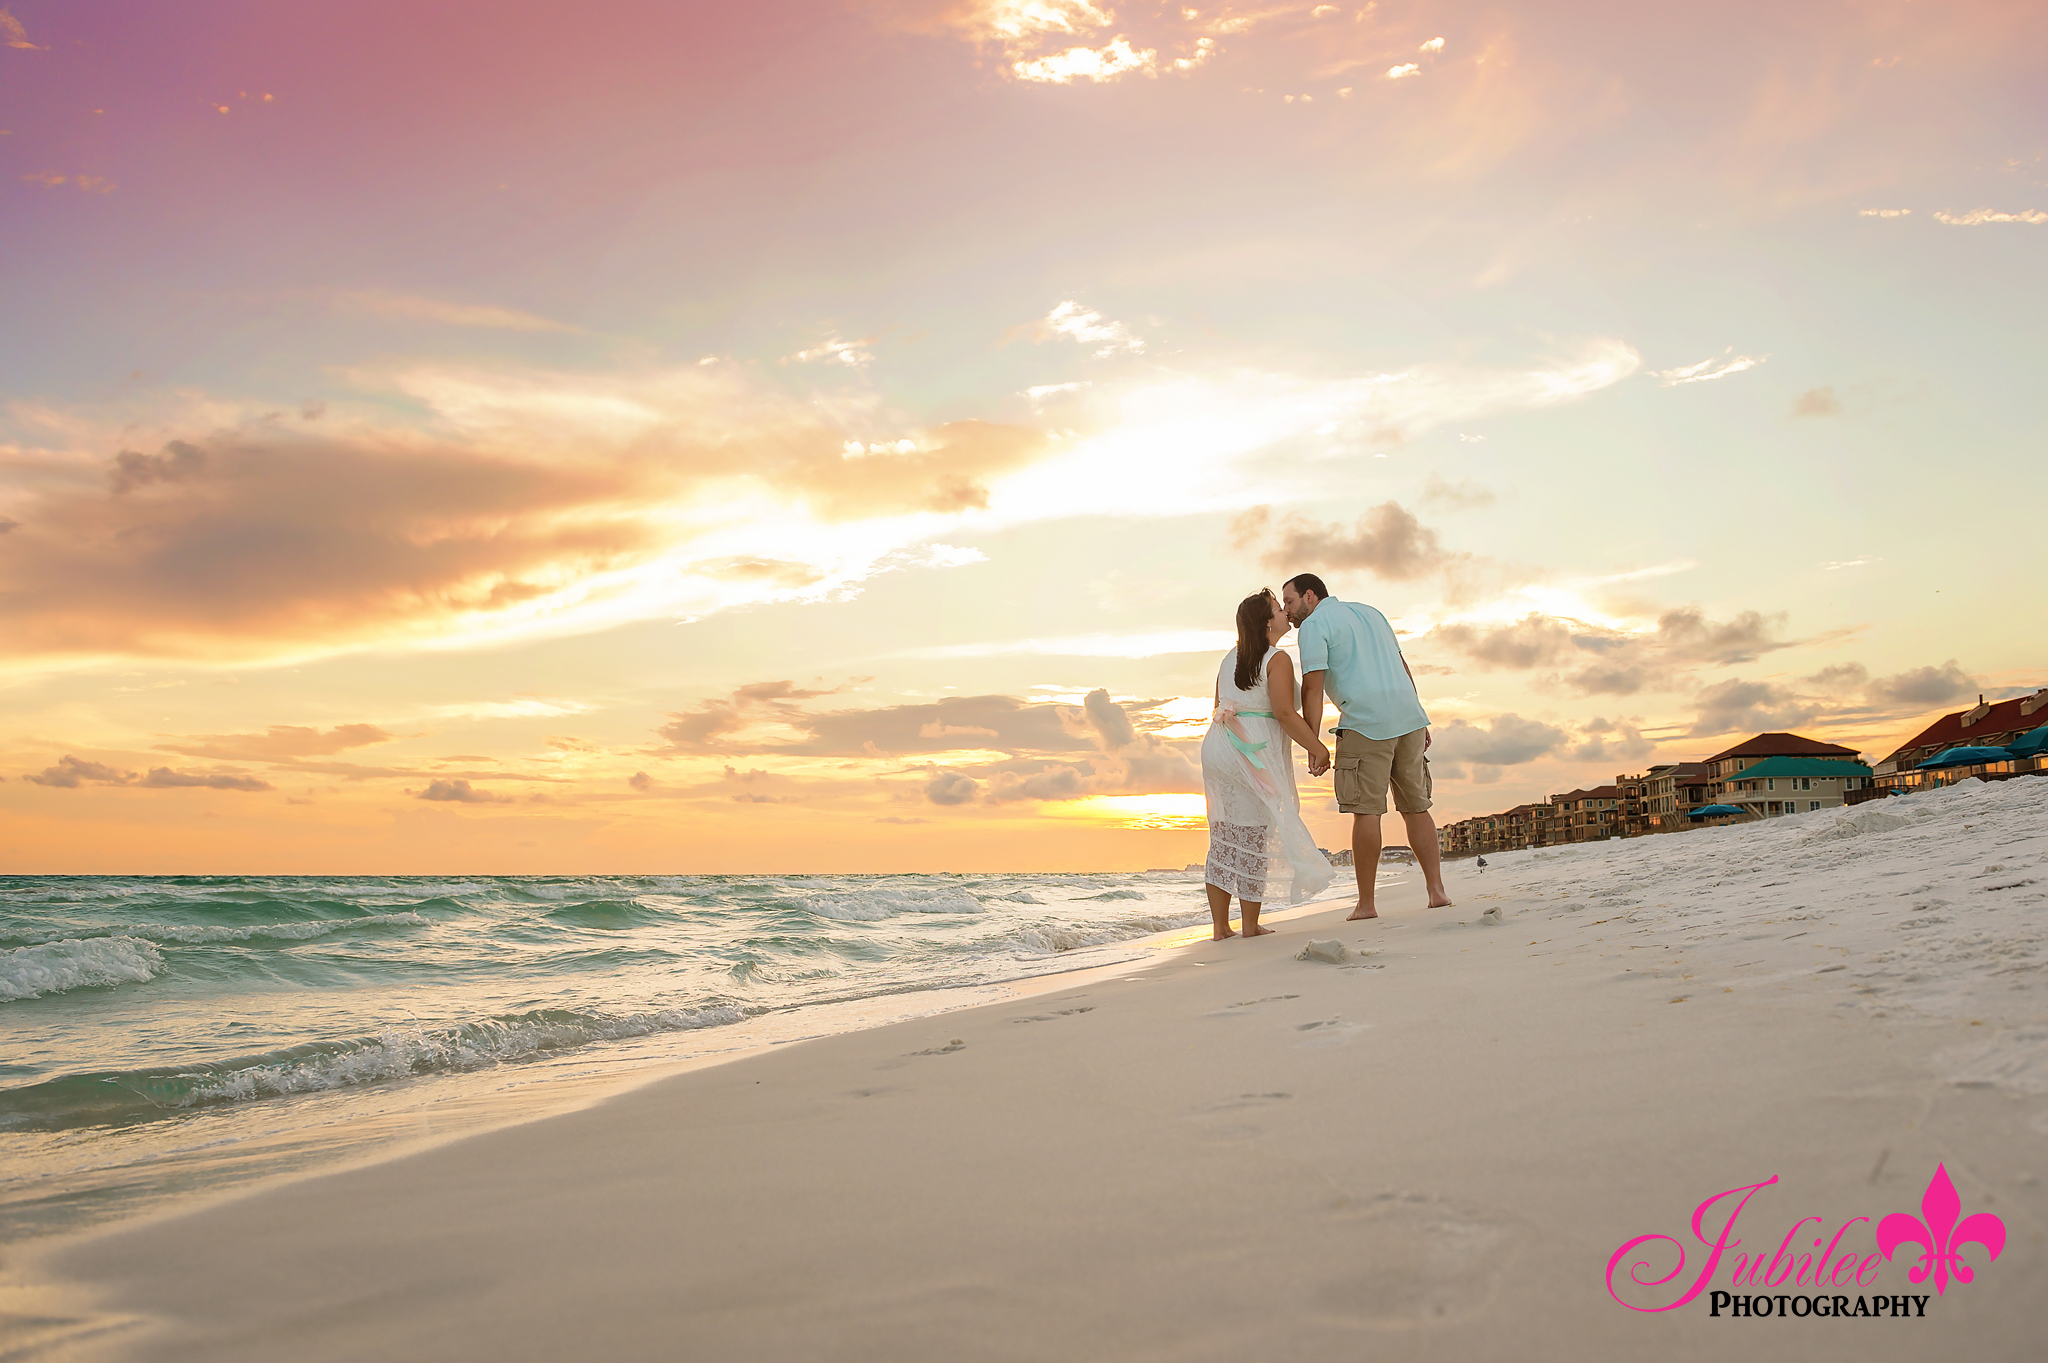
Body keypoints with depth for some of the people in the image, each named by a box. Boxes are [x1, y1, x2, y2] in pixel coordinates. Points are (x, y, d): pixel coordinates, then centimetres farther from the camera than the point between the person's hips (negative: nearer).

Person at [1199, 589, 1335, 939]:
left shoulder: (1230, 658, 16)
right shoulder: (1278, 659, -8)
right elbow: (1284, 713, -18)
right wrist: (1317, 748, -12)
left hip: (1216, 747, 7)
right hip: (1254, 752, -7)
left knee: (1223, 836, 9)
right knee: (1254, 836, 2)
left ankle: (1220, 926, 11)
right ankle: (1251, 924, 8)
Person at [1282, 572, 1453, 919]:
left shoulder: (1314, 625, 0)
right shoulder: (1369, 611, 24)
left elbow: (1313, 687, -9)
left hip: (1365, 723, -7)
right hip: (1409, 715, 7)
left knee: (1366, 811, -4)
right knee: (1416, 807, 11)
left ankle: (1366, 903, -2)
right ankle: (1437, 890, 7)